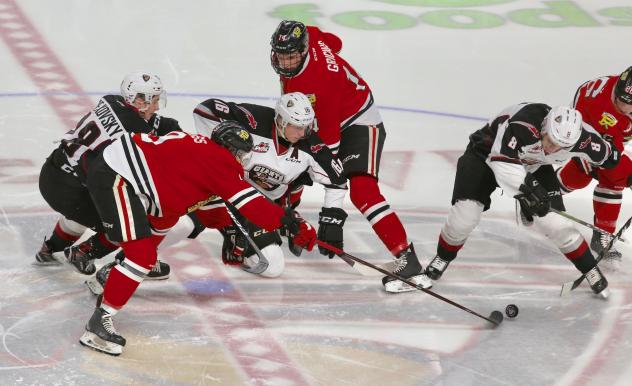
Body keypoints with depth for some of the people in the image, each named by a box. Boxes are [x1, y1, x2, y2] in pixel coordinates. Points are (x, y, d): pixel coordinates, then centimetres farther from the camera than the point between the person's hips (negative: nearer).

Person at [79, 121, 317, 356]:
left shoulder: (202, 150, 19)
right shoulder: (218, 160, -9)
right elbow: (248, 201, -16)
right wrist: (291, 222, -16)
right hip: (113, 178, -11)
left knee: (166, 217, 32)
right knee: (142, 255, -16)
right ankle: (98, 322, -16)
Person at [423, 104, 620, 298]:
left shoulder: (578, 137, -28)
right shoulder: (524, 124, -43)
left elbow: (607, 154, -8)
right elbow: (502, 160, -44)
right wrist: (527, 189, -47)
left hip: (533, 165, 3)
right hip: (488, 149, -3)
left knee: (553, 220, -10)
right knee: (466, 212, -13)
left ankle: (590, 270, 9)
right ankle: (444, 256, 17)